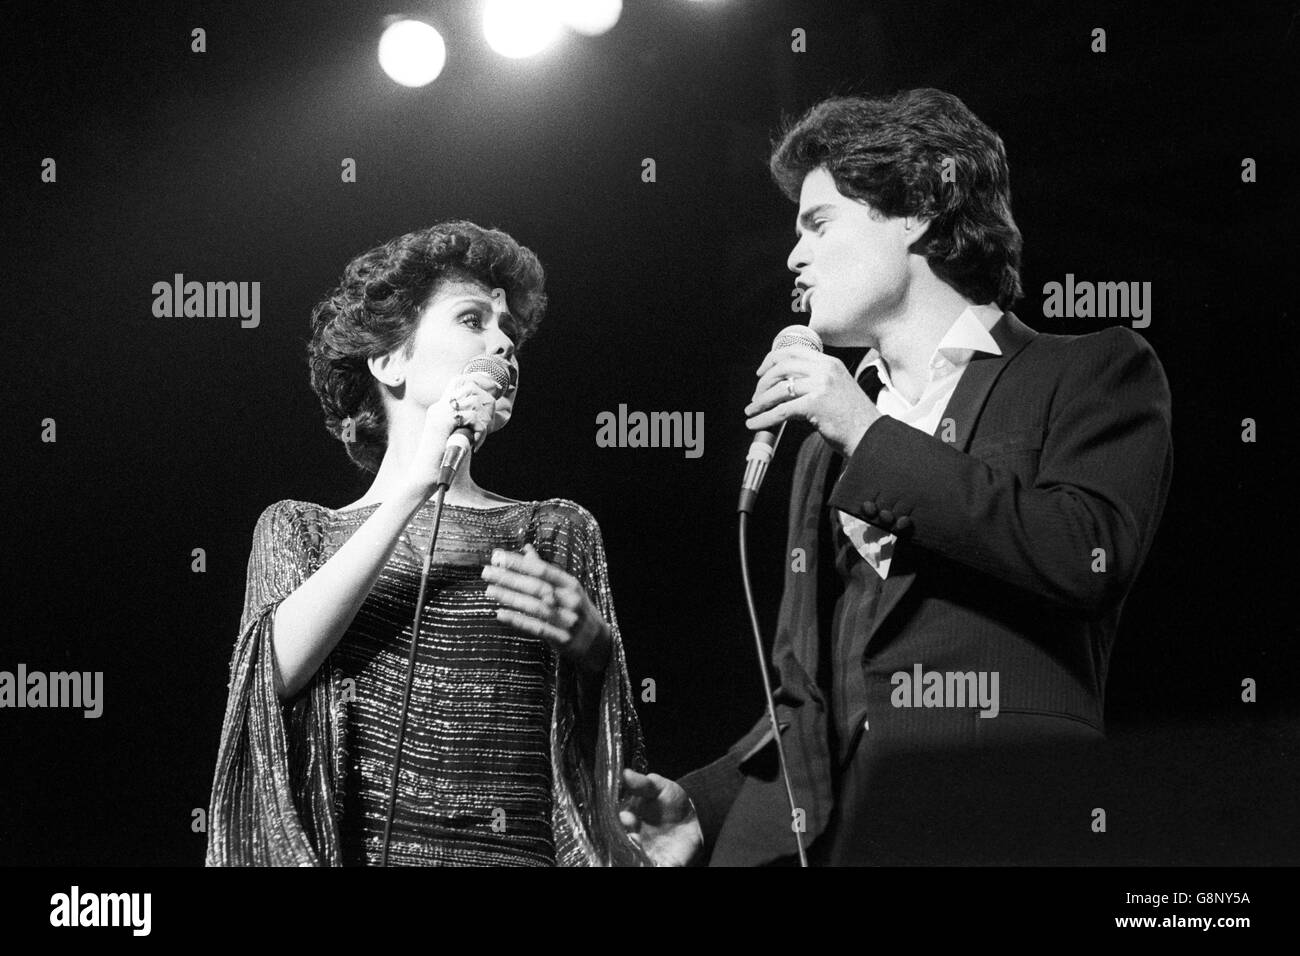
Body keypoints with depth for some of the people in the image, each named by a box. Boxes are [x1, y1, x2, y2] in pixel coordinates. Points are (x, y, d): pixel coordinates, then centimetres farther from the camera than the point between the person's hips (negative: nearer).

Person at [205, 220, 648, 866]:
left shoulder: (559, 532, 14)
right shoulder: (299, 530, 14)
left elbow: (617, 763, 10)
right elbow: (279, 669, -7)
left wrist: (590, 643, -9)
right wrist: (413, 491, -9)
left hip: (525, 850, 2)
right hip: (363, 848, -2)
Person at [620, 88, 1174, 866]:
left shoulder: (1092, 372, 7)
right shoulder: (831, 433, 24)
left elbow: (1090, 553, -12)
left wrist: (873, 437, -7)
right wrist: (707, 801, 9)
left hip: (987, 825, -5)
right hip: (796, 828, 5)